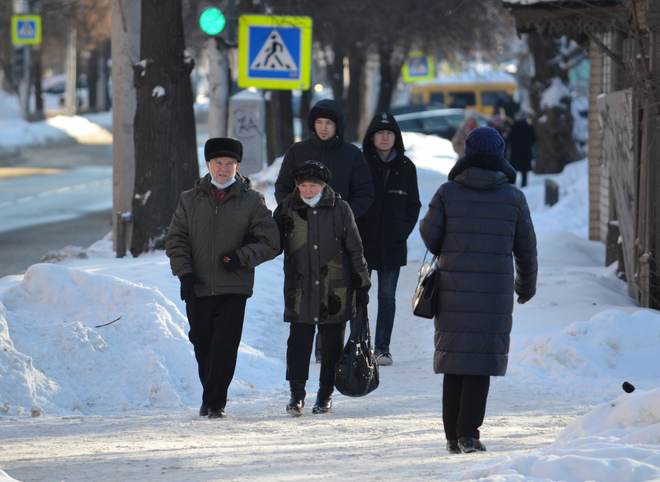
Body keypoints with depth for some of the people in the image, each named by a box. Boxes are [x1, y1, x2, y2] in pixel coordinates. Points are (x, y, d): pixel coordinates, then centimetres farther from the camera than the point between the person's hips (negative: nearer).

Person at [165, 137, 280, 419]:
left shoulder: (251, 202, 4)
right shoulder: (190, 200, 9)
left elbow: (270, 242, 4)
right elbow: (176, 240, 7)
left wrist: (242, 257, -11)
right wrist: (184, 273, -6)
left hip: (234, 288, -2)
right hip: (198, 288, 2)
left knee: (225, 346, -11)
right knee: (203, 346, 6)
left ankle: (214, 403, -8)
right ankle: (211, 399, 22)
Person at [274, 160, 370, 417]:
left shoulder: (340, 210, 0)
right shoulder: (287, 210, 3)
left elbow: (355, 249, 5)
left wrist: (362, 284, 5)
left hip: (335, 290, 0)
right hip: (300, 289, 0)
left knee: (332, 343, 6)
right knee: (299, 340, -7)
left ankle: (325, 394, 17)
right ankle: (297, 393, -1)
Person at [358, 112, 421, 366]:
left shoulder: (406, 168, 5)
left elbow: (413, 205, 11)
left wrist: (403, 231, -2)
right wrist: (354, 231, -7)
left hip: (392, 246, 2)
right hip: (362, 243, -2)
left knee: (387, 296, 4)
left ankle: (382, 348, 9)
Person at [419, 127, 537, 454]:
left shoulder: (448, 193, -3)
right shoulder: (513, 197, 0)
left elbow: (429, 234, 0)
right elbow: (526, 247, 7)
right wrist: (527, 285, 23)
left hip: (452, 290, 1)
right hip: (495, 291, -1)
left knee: (454, 357, 9)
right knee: (482, 360, 2)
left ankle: (453, 436, 11)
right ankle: (468, 432, -9)